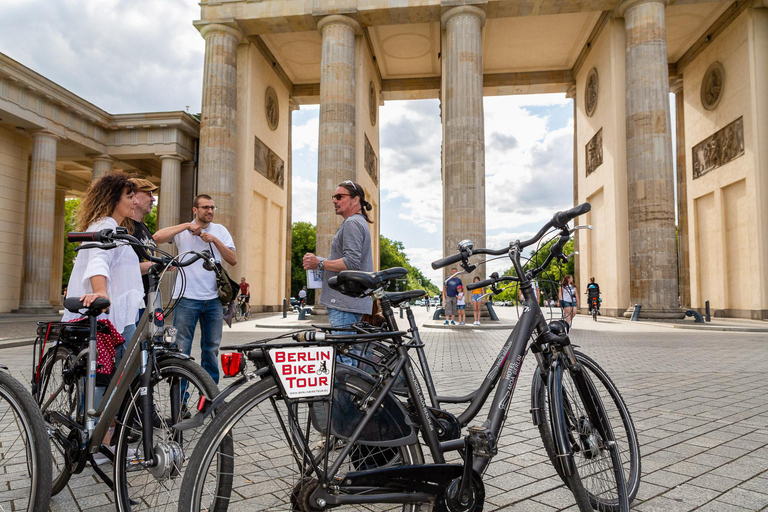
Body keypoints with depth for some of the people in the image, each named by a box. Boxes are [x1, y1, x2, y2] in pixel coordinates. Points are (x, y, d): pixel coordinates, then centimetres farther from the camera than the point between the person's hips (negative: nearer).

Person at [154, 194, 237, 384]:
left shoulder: (220, 230, 11)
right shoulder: (183, 231, 5)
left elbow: (233, 260, 3)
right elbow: (157, 237, -13)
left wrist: (215, 240, -9)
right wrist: (187, 226, -12)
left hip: (213, 299, 3)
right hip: (187, 297, -2)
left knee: (212, 348, 10)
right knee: (182, 348, 1)